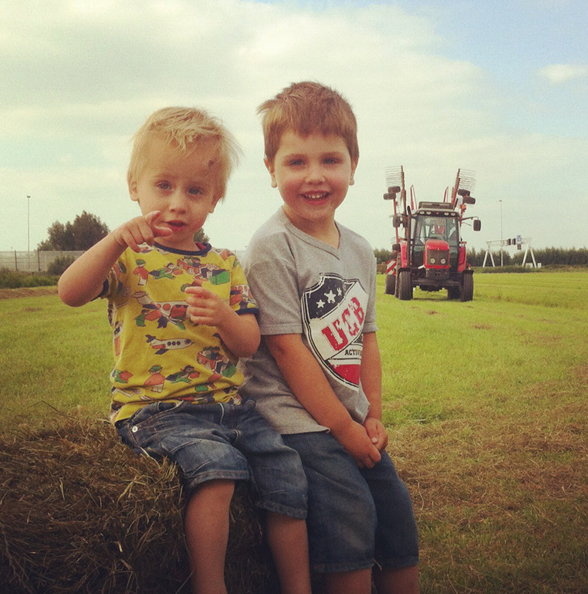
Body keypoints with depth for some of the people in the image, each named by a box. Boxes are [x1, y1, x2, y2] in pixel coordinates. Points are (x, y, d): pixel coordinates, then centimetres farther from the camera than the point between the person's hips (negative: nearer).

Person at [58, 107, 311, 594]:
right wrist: (116, 241, -32)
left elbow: (249, 344, 5)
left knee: (287, 471, -8)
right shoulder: (129, 258, 0)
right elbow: (71, 293, -19)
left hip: (228, 403, 5)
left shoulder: (225, 265, 11)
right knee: (216, 462, -30)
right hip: (154, 407, -5)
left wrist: (224, 317, -17)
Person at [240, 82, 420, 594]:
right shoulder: (272, 247, -14)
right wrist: (343, 426, -13)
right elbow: (285, 346, -16)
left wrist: (374, 416, 5)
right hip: (297, 420, -7)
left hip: (354, 421, 7)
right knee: (352, 513, -18)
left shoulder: (359, 250, 9)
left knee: (398, 514, 9)